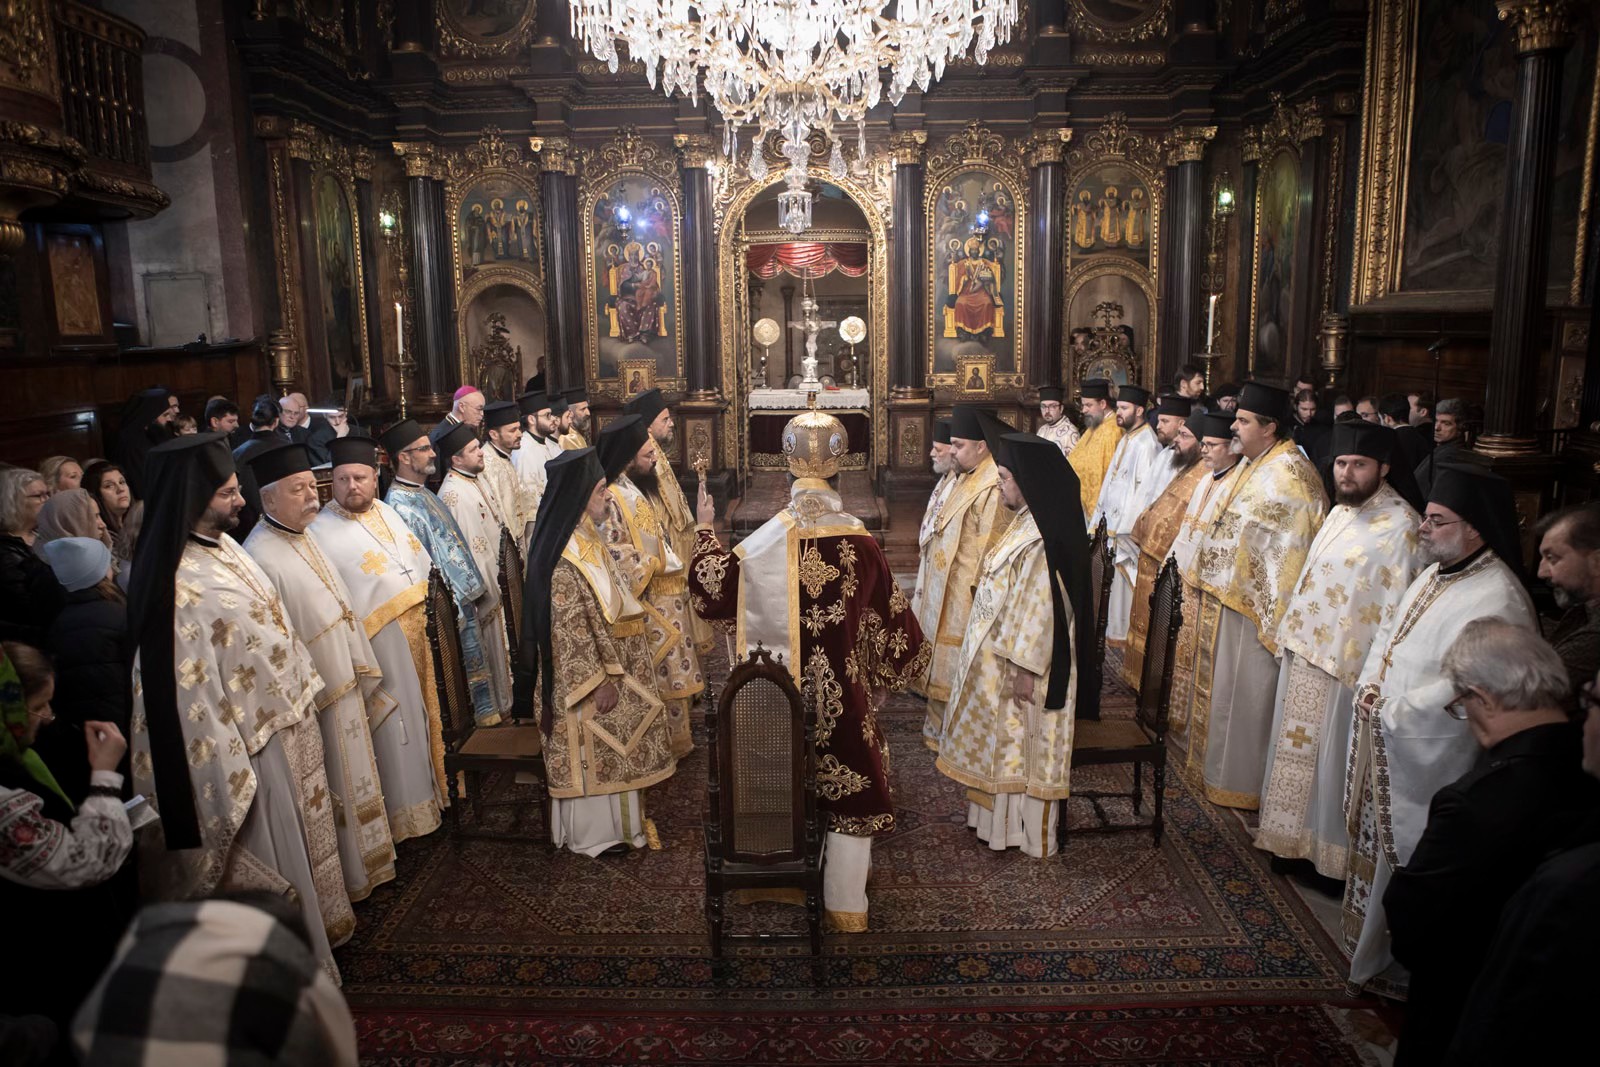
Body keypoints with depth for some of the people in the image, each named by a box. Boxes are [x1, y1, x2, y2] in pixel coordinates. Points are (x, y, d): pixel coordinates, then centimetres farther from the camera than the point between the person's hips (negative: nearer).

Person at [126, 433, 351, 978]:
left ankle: (317, 921, 47)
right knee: (273, 851, 10)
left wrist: (302, 696, 16)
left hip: (286, 723, 9)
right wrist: (231, 777, -21)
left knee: (302, 832, 26)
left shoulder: (224, 546, 0)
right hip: (251, 745, -9)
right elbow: (190, 692, -25)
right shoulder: (179, 585, -27)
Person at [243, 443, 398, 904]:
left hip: (344, 684, 9)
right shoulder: (262, 558, -23)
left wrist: (361, 672, 16)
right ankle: (347, 879, 24)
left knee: (353, 776, 22)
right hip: (313, 697, -9)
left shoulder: (304, 538, 6)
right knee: (332, 791, 7)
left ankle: (362, 857, 39)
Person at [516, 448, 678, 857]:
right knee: (591, 752, 6)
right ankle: (594, 833, 22)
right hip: (585, 674, -9)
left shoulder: (585, 539, 6)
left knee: (607, 748, 19)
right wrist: (600, 679, -20)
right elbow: (571, 629, -24)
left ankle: (614, 820, 34)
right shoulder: (563, 558, -24)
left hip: (612, 663, 9)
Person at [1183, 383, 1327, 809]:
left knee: (1245, 694, 3)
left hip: (1255, 607, -10)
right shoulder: (1254, 465, 10)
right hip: (1229, 598, 10)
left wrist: (1274, 619, -23)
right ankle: (1222, 767, 33)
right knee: (1226, 687, 19)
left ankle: (1242, 782, 18)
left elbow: (1291, 553, -23)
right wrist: (1211, 585, 18)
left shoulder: (1290, 477, -20)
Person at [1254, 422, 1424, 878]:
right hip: (1307, 654, 8)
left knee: (1334, 760, 6)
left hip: (1346, 667, -8)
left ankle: (1333, 851, 24)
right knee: (1300, 753, 19)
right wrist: (1292, 635, 15)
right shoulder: (1341, 512, 9)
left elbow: (1397, 610, -20)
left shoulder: (1399, 526, -18)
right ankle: (1295, 838, 35)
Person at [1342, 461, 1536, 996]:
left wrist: (1391, 711, -18)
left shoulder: (1497, 599, -22)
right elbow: (1390, 633, 16)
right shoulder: (1436, 573, 8)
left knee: (1412, 855, 5)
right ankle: (1371, 947, 38)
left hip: (1428, 757, -9)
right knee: (1378, 841, 20)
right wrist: (1370, 685, 0)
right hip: (1385, 743, 9)